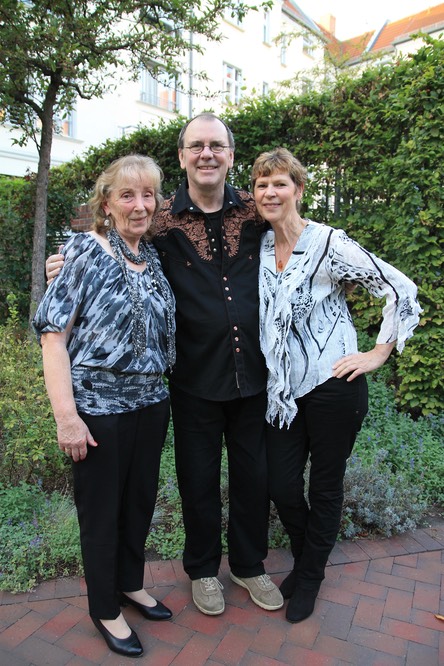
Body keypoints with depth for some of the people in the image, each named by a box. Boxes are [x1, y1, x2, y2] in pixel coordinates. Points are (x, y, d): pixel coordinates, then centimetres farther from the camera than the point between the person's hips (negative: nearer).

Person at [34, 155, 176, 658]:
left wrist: (159, 387, 8)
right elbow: (53, 333, -14)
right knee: (101, 510, 12)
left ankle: (131, 583, 45)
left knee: (141, 499, 19)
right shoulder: (84, 251, -10)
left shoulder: (154, 257, 7)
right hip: (99, 406, -5)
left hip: (151, 403, 6)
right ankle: (105, 609, 36)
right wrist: (66, 415, -18)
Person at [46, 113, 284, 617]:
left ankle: (249, 565, 42)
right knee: (199, 479, 14)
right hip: (196, 379, -2)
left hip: (253, 373, 2)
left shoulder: (256, 213, 1)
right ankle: (203, 569, 41)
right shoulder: (163, 222, -4)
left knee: (253, 474, 16)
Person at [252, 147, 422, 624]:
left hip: (333, 386, -5)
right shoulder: (260, 247, 5)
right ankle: (305, 559, 41)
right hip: (283, 390, 5)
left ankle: (310, 577, 36)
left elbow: (401, 290, -10)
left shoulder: (329, 244, -12)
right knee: (281, 487, 11)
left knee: (325, 487, 11)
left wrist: (379, 353, -9)